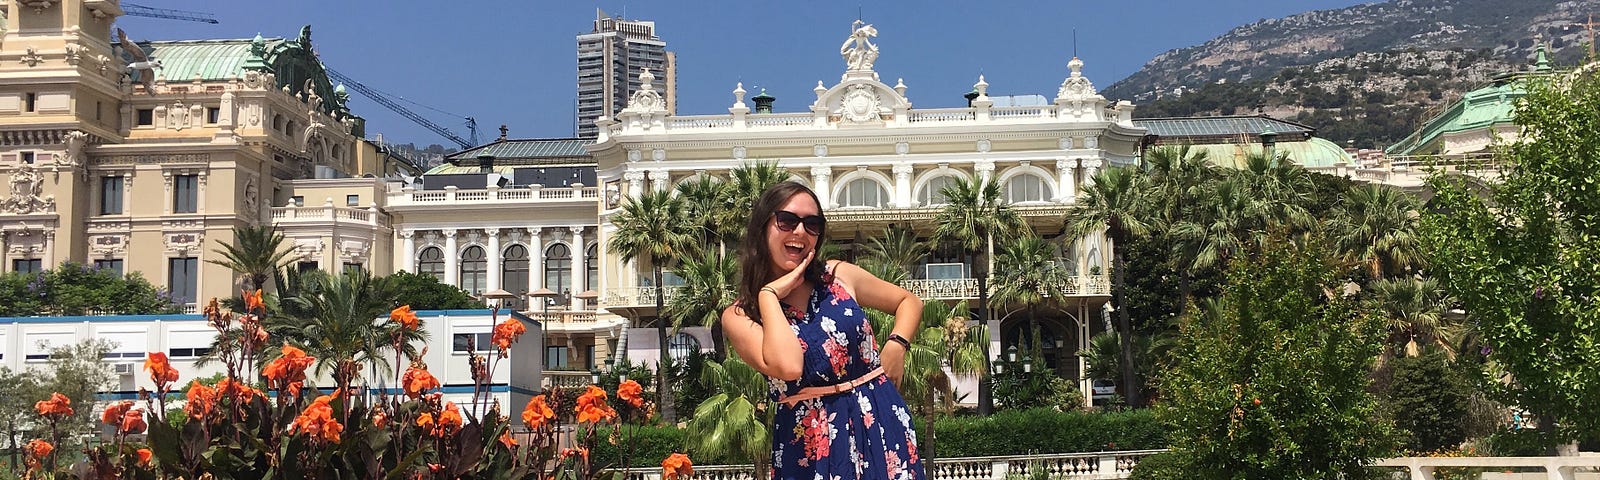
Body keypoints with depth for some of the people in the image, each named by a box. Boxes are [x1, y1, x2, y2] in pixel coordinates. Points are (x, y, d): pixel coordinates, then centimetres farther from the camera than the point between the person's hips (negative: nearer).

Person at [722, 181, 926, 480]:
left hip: (879, 421, 2)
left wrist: (897, 346, 0)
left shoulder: (839, 276, 4)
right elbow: (788, 366, -23)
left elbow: (910, 301, 18)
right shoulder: (738, 317, -5)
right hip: (808, 440, -2)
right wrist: (769, 295, -14)